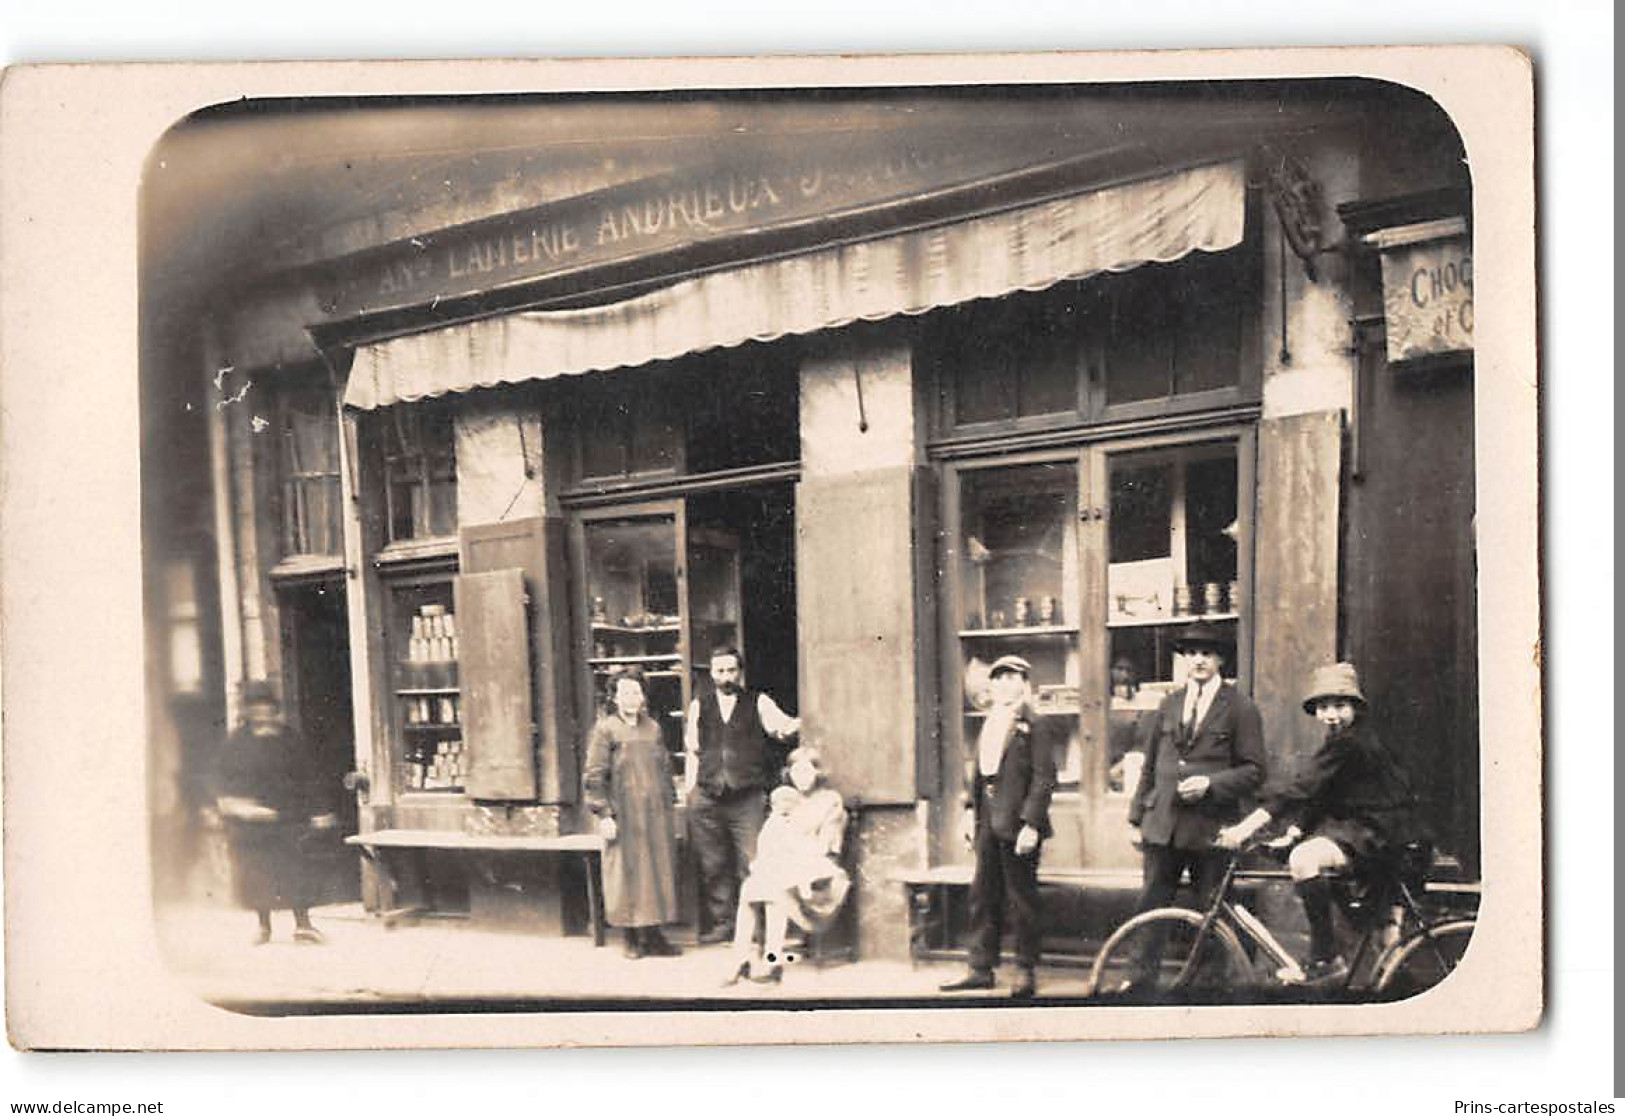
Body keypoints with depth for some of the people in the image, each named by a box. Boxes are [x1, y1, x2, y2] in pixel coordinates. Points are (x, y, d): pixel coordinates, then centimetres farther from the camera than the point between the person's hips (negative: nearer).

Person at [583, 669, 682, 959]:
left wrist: (669, 808, 15)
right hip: (624, 818, -5)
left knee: (657, 874, 5)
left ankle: (653, 937, 12)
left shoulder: (653, 728, 12)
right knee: (627, 875, 0)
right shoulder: (605, 729, -4)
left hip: (656, 816, 5)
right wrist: (603, 814, -14)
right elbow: (593, 775, -8)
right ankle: (633, 939, 9)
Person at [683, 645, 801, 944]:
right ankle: (721, 923, 17)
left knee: (751, 862, -6)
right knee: (713, 865, 7)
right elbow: (693, 752, 14)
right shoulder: (698, 706, 12)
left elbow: (780, 725, -9)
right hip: (708, 797, 3)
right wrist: (688, 791, 9)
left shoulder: (758, 703, 6)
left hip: (748, 798, -2)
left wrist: (791, 726, -32)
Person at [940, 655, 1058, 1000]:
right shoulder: (988, 725, 14)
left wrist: (1031, 824, -18)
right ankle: (981, 968, 19)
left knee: (1022, 899, 2)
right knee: (983, 895, 11)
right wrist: (970, 809, 7)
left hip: (1017, 825, -7)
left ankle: (1027, 971, 12)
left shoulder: (1034, 726, -8)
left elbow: (1044, 778, -12)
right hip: (987, 824, 7)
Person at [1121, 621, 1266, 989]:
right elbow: (1150, 765, 17)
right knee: (1152, 903, 5)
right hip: (1163, 822, 4)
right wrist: (1138, 817, 13)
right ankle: (1145, 974, 16)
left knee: (1210, 911, 3)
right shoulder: (1169, 705, 14)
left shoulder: (1240, 708, 0)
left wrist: (1210, 783, -17)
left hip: (1211, 825, -4)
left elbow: (1254, 771, -3)